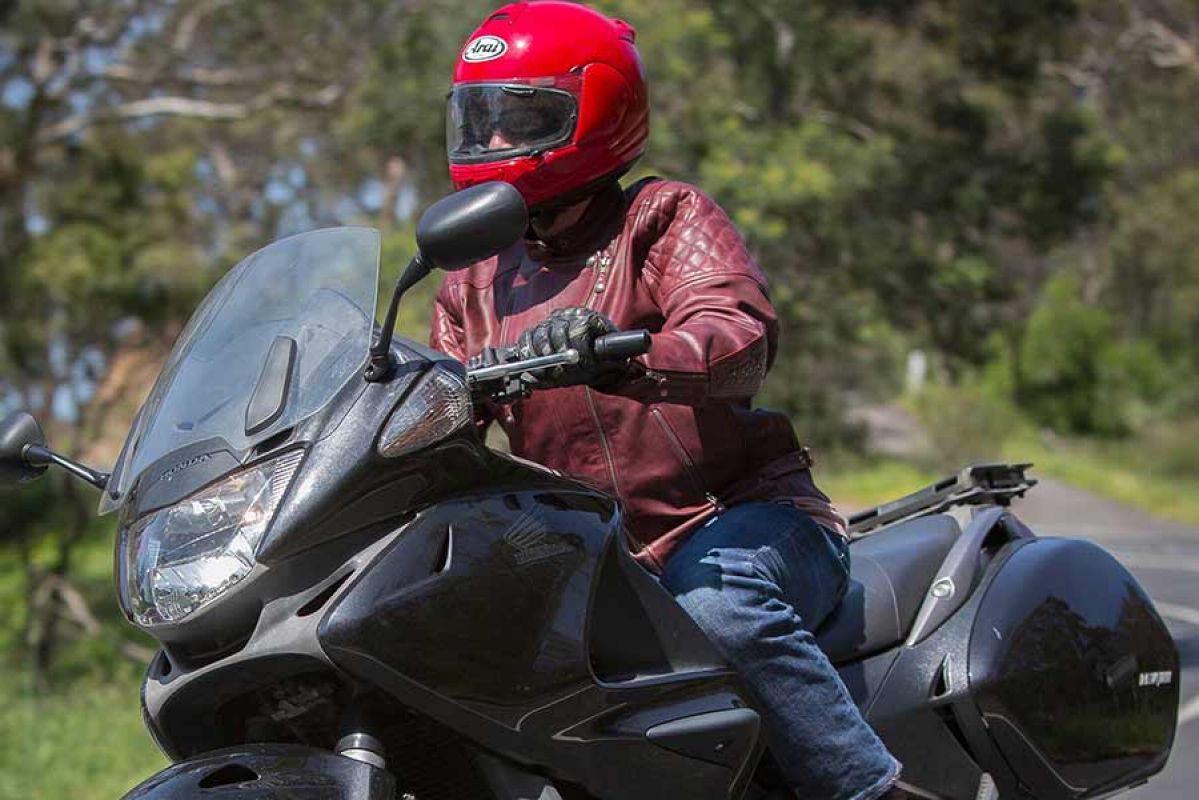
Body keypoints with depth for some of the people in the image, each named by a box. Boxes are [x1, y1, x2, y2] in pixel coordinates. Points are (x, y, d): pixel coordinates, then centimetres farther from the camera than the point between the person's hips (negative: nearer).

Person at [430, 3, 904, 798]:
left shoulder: (666, 218, 0)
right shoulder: (477, 283, 17)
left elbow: (743, 335, -20)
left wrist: (620, 354, -40)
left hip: (744, 518, -6)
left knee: (719, 604, -38)